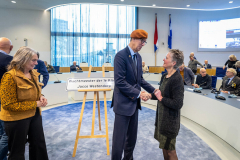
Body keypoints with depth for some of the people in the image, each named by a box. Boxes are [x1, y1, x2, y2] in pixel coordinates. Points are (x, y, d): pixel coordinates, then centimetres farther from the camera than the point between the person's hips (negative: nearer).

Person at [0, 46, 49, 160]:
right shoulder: (10, 76, -21)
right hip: (17, 118, -7)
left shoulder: (33, 74, 3)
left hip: (35, 114, 7)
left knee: (39, 143, 20)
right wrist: (35, 104, -20)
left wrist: (40, 97, -5)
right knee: (17, 150, 13)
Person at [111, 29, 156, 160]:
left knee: (132, 136, 19)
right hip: (123, 103, -8)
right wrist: (139, 93, -20)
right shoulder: (121, 55, -16)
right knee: (120, 137, 4)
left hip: (134, 102, 8)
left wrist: (153, 90, 5)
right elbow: (120, 82, -22)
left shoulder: (138, 57, 9)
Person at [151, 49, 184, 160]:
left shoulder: (177, 79, -23)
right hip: (162, 116, 8)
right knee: (164, 146, 23)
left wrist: (161, 98, -19)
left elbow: (177, 104, -25)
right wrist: (151, 95, 0)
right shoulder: (165, 76, 3)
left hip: (170, 120, -8)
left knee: (170, 150, 11)